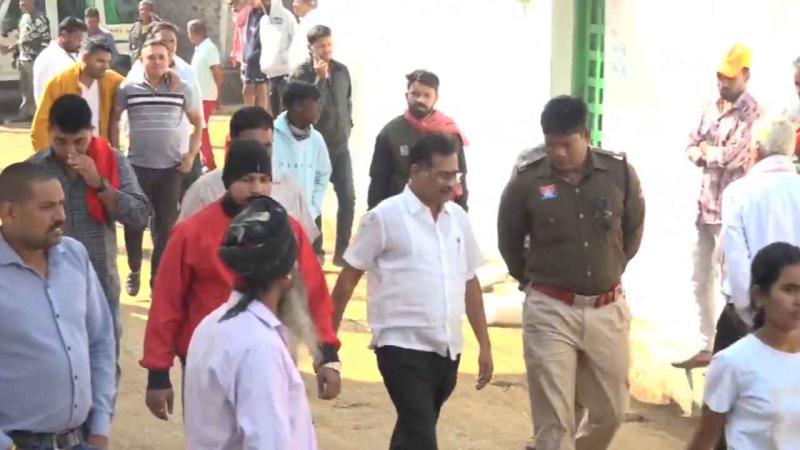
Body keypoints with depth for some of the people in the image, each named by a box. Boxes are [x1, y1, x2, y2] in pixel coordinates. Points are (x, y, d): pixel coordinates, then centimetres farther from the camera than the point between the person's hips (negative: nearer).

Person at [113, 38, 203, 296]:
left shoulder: (182, 90, 1)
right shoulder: (128, 89, -1)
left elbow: (198, 121, 12)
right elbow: (113, 120, 10)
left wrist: (192, 154, 4)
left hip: (171, 168, 0)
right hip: (138, 166, 0)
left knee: (166, 225, 4)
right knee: (134, 222, 5)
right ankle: (134, 271, 24)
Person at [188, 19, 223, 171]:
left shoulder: (209, 49, -16)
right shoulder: (200, 48, 12)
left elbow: (218, 74, -16)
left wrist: (218, 97, -15)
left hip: (206, 97, -9)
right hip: (199, 95, 9)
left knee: (201, 130, -6)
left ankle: (210, 164, -1)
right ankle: (206, 161, 22)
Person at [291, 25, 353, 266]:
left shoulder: (342, 70, 6)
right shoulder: (302, 73, -10)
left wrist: (347, 125, 10)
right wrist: (320, 78, -25)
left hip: (340, 146, 5)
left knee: (348, 198, 1)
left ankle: (342, 251, 12)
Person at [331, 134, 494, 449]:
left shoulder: (458, 218, 9)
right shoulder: (385, 216, -7)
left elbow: (470, 283, 15)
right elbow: (348, 277, -3)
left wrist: (484, 344, 14)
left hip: (447, 349, 6)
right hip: (403, 346, -6)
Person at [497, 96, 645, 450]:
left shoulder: (620, 172, -6)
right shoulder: (527, 179, -11)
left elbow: (634, 229, 13)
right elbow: (509, 240, 6)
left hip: (608, 309, 3)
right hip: (550, 310, -3)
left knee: (611, 410, 13)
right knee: (553, 419, -3)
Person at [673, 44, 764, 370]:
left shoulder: (752, 112, -12)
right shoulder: (712, 108, 12)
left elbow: (733, 155, -21)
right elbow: (691, 147, 10)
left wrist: (706, 151, -4)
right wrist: (713, 156, -10)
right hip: (706, 207, 8)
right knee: (702, 281, 14)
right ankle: (708, 348, 26)